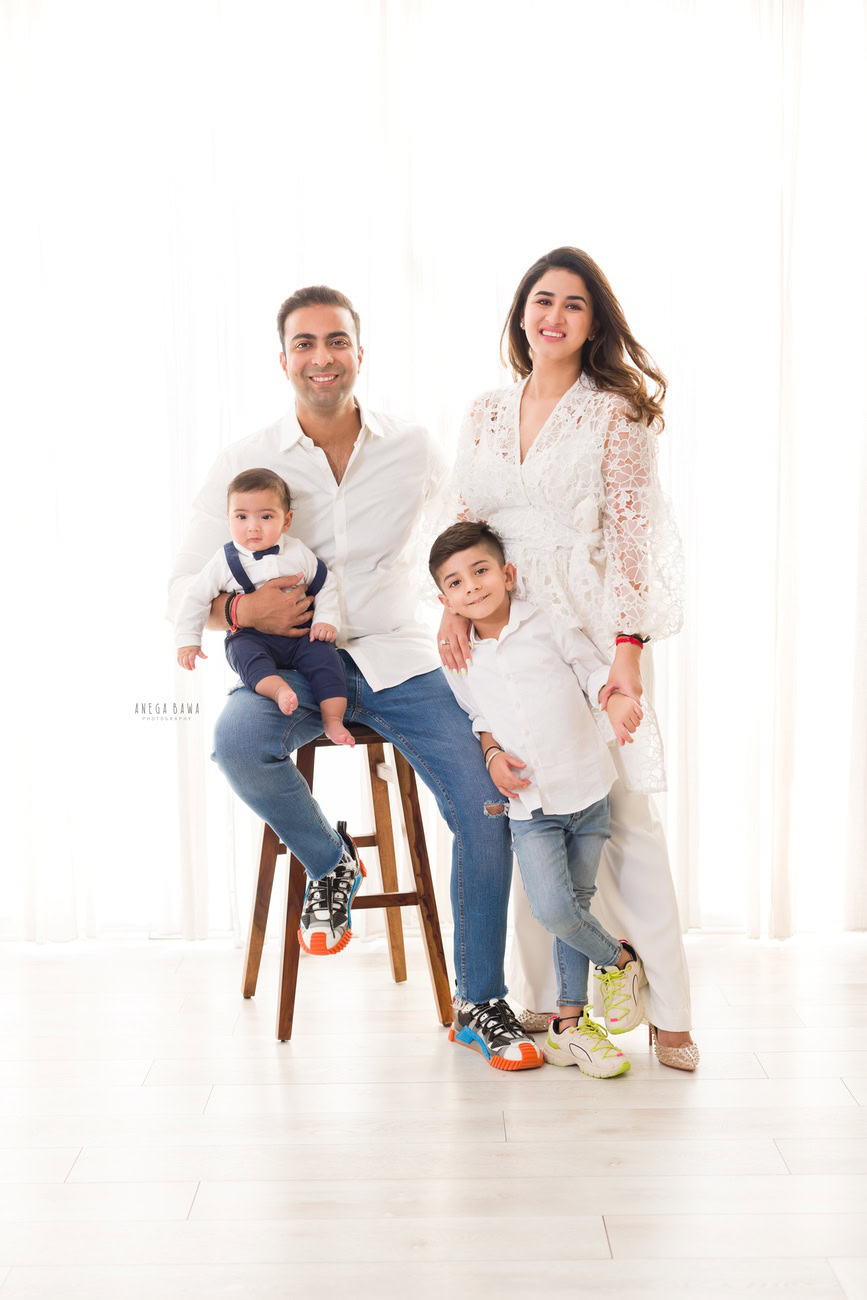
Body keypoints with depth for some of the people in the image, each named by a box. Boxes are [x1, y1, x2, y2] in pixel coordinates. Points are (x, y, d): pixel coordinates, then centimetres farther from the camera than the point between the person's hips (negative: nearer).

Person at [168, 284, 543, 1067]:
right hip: (294, 664, -1)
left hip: (398, 658, 1)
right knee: (237, 740, -34)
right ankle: (329, 864, -1)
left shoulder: (415, 451, 4)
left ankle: (480, 1001, 4)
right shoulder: (245, 464, 1)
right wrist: (244, 610, -19)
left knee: (486, 802, -17)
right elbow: (184, 588, 3)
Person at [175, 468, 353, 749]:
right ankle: (278, 690, -57)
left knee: (324, 654, -24)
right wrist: (188, 640, -1)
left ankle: (333, 720, -24)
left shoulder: (298, 553, 3)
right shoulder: (224, 560, -2)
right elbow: (196, 597, 3)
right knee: (243, 652, -34)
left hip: (298, 634, 2)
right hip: (250, 636, -1)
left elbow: (325, 586, 11)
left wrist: (326, 620, -3)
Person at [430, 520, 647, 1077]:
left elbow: (593, 668, 2)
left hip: (588, 793, -1)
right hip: (530, 806, 1)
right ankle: (620, 958, 15)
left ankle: (570, 1023, 23)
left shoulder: (549, 623, -3)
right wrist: (492, 753, -1)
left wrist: (616, 697, -18)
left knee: (575, 906, 7)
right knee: (553, 910, -16)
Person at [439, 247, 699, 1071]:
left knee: (620, 808, -3)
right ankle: (551, 996, 17)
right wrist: (455, 606, -3)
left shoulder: (616, 414, 0)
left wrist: (629, 645, -14)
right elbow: (467, 524, 14)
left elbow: (632, 536, -6)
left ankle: (663, 1008, 8)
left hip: (590, 629, -4)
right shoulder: (485, 413, 13)